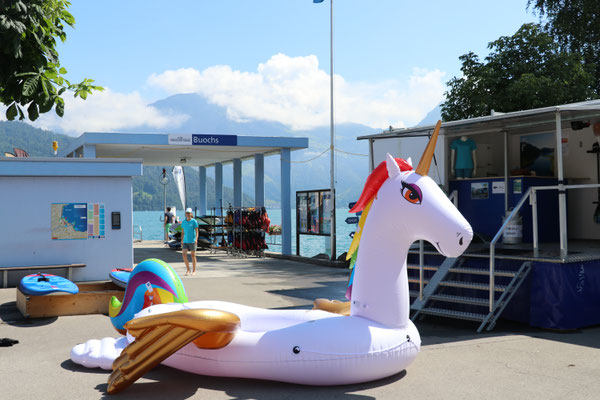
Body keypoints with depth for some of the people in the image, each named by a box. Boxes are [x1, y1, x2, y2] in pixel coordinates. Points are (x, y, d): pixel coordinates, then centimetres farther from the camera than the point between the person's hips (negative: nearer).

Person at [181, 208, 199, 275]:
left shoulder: (194, 221, -4)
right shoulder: (183, 222, 9)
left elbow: (196, 232, -5)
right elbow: (183, 232, 15)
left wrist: (196, 239, -18)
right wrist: (182, 241, 11)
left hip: (192, 241, -4)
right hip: (185, 241, 4)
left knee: (193, 255, 3)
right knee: (184, 255, -8)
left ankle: (194, 271, 13)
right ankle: (188, 269, 7)